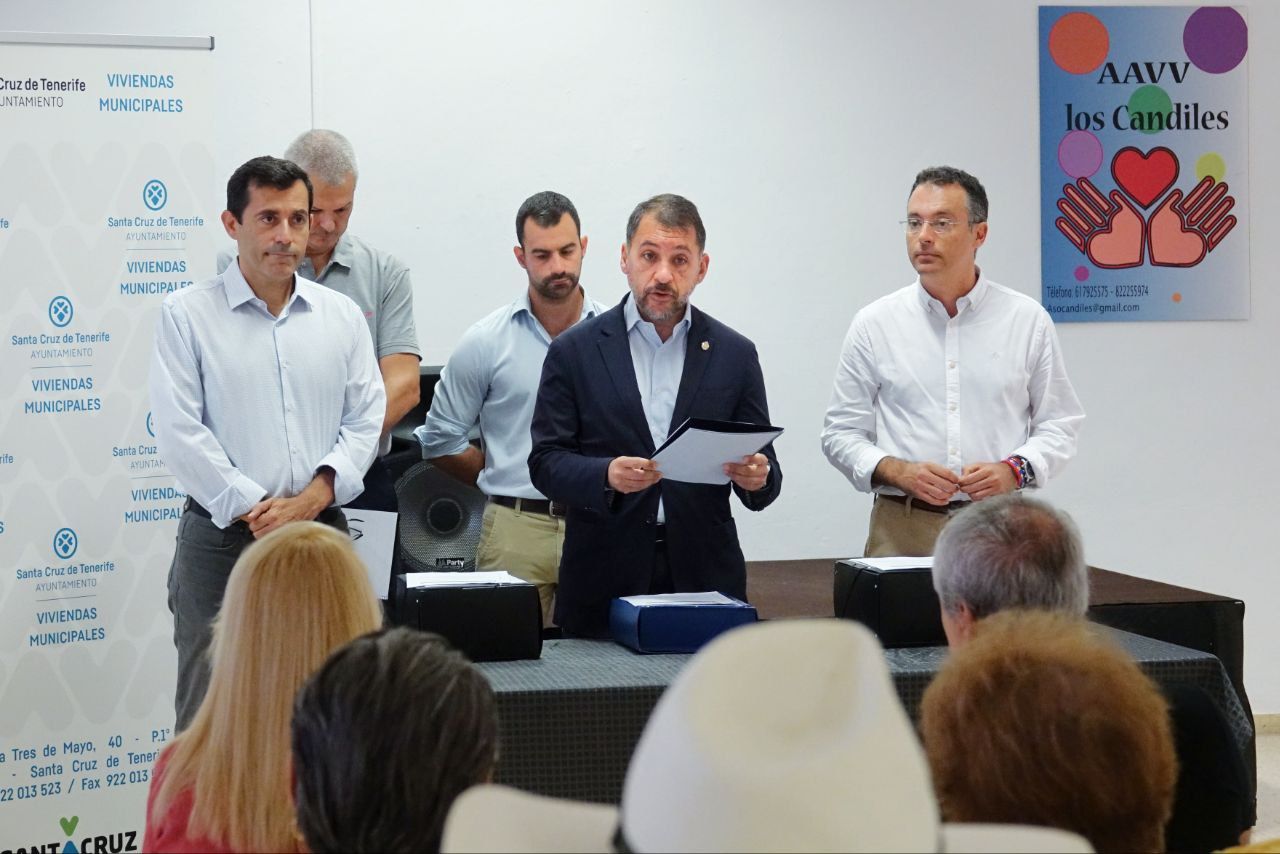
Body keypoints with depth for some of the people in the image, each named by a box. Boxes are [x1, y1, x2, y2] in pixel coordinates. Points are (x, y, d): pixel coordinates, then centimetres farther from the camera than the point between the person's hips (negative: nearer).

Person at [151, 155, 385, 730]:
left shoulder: (341, 316, 10)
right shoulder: (187, 315, 0)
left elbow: (366, 419, 6)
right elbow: (179, 431, -7)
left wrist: (313, 497, -9)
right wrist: (254, 509, -12)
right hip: (222, 538, -3)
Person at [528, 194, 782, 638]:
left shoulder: (734, 354, 7)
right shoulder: (574, 351, 3)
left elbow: (766, 479, 9)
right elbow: (545, 463, 0)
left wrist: (757, 478, -15)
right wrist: (606, 476, -19)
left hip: (704, 579, 1)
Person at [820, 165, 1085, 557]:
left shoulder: (1027, 319, 5)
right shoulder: (874, 324, 5)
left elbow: (1058, 425, 9)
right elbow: (841, 433, 7)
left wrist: (1015, 469, -9)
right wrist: (896, 471, -10)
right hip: (903, 529, 0)